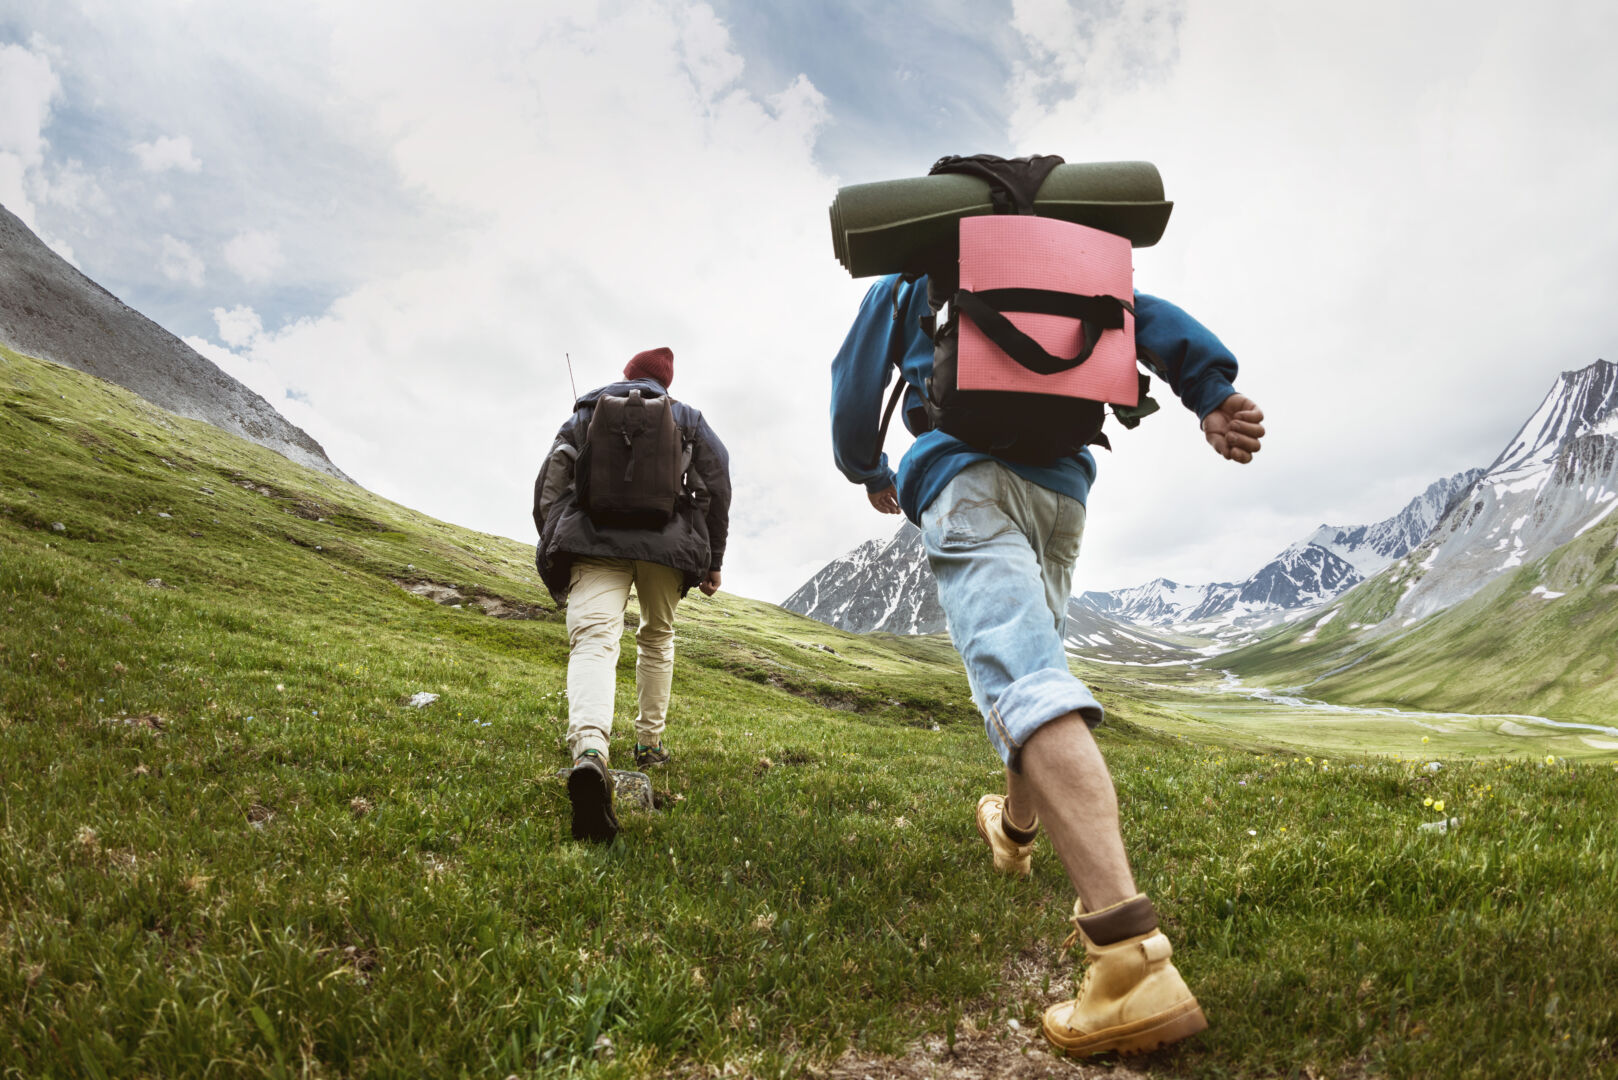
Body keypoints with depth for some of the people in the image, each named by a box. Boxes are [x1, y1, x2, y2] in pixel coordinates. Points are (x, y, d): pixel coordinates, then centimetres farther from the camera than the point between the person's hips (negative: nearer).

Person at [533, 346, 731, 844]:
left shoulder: (584, 414, 22)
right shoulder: (687, 418, 21)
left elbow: (548, 484, 14)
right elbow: (717, 484, 12)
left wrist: (553, 551, 21)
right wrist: (713, 560, 16)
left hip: (592, 539, -1)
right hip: (668, 540, 1)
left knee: (593, 641, -18)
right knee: (657, 636, 25)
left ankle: (589, 751, -45)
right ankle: (649, 742, 27)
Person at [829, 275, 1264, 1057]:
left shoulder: (904, 283, 21)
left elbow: (854, 383, 17)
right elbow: (1144, 314, 11)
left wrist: (868, 471, 34)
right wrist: (1213, 392, -3)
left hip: (969, 477, -6)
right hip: (1060, 486, 6)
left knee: (1020, 681, -23)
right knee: (1030, 654, 26)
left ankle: (1131, 959, -39)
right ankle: (1015, 826, 49)